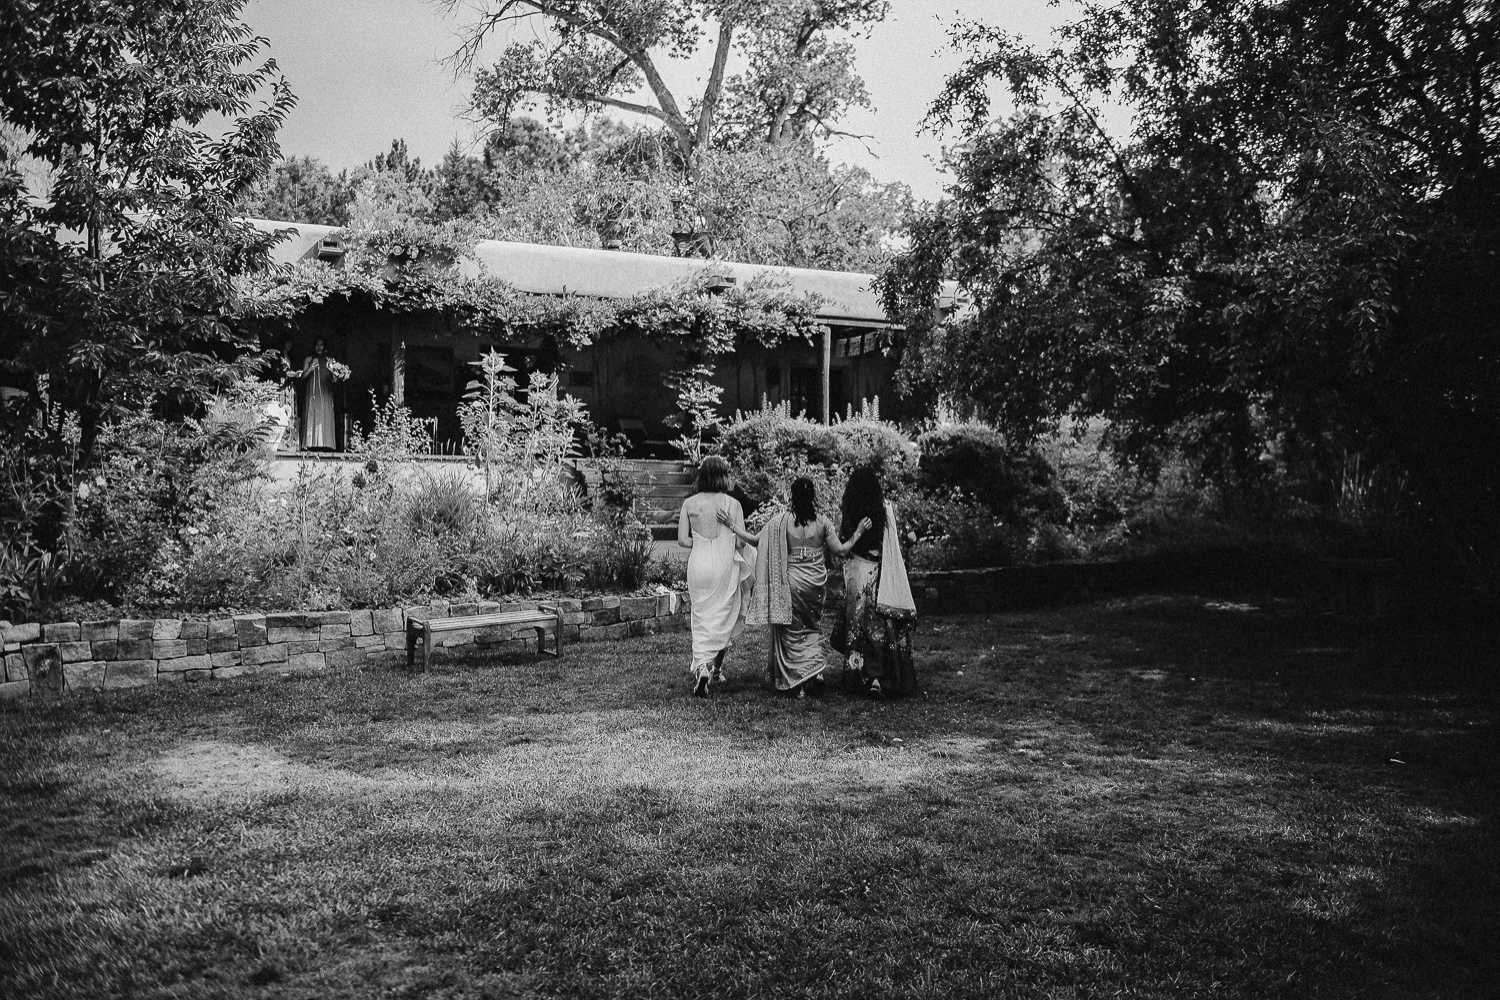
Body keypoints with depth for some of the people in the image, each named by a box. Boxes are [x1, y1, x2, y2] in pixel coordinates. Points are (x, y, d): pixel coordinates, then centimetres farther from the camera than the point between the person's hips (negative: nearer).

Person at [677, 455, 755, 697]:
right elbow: (740, 542, -6)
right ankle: (715, 666, 7)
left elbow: (682, 540, -1)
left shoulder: (689, 503, -1)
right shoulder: (733, 504, -7)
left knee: (701, 619, 11)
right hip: (725, 566, -2)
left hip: (698, 566, 2)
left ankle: (701, 671, 3)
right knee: (723, 618, 13)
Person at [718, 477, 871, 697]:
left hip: (791, 582, -2)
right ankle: (814, 667, 14)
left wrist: (731, 525, 3)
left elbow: (755, 539, -6)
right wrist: (859, 532, 11)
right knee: (812, 626, 23)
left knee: (792, 630, 9)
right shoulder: (822, 522, -4)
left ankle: (797, 681, 9)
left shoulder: (781, 520, -8)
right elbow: (841, 550, -1)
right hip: (816, 582, 2)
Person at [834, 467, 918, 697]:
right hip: (884, 575, 0)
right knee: (884, 623, 6)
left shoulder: (846, 514, -5)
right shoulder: (887, 510, -7)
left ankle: (870, 675, 4)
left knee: (860, 624, 9)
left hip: (857, 573, 1)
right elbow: (897, 542, -3)